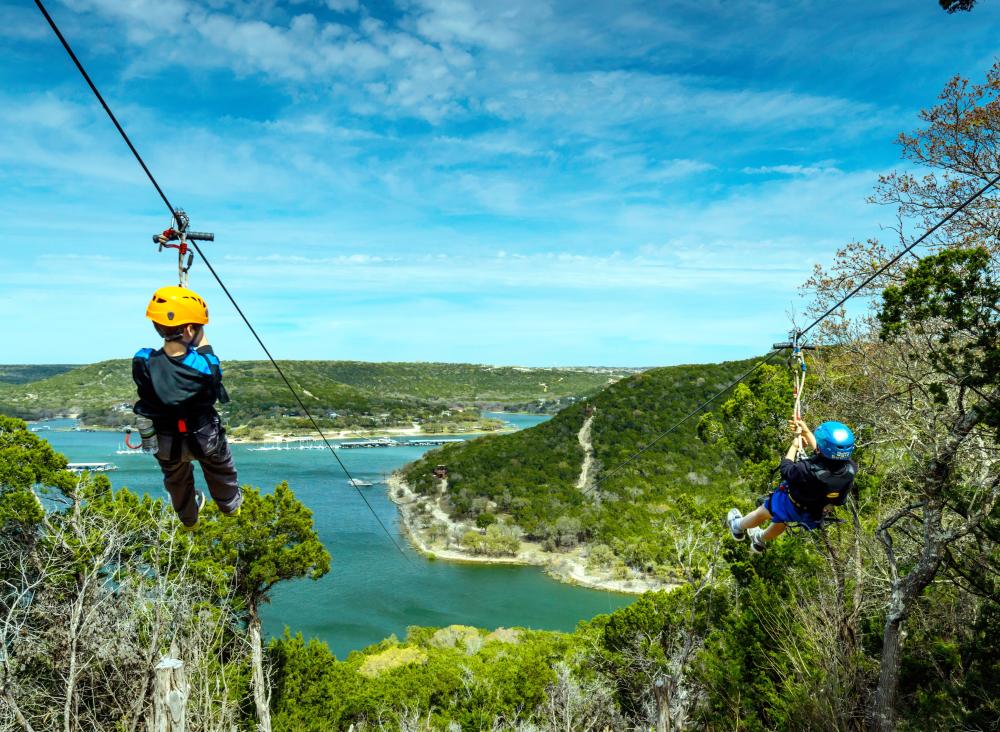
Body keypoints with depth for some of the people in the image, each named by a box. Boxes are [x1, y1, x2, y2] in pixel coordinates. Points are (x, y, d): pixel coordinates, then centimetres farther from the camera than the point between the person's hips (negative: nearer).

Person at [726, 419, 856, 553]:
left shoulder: (810, 471, -45)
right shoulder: (850, 468, -29)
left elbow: (786, 469, -23)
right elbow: (822, 454, -8)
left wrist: (794, 445, -9)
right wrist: (807, 433, -4)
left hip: (791, 506, -5)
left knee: (763, 512, 26)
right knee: (781, 520, 35)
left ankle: (738, 526, 54)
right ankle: (761, 540, 62)